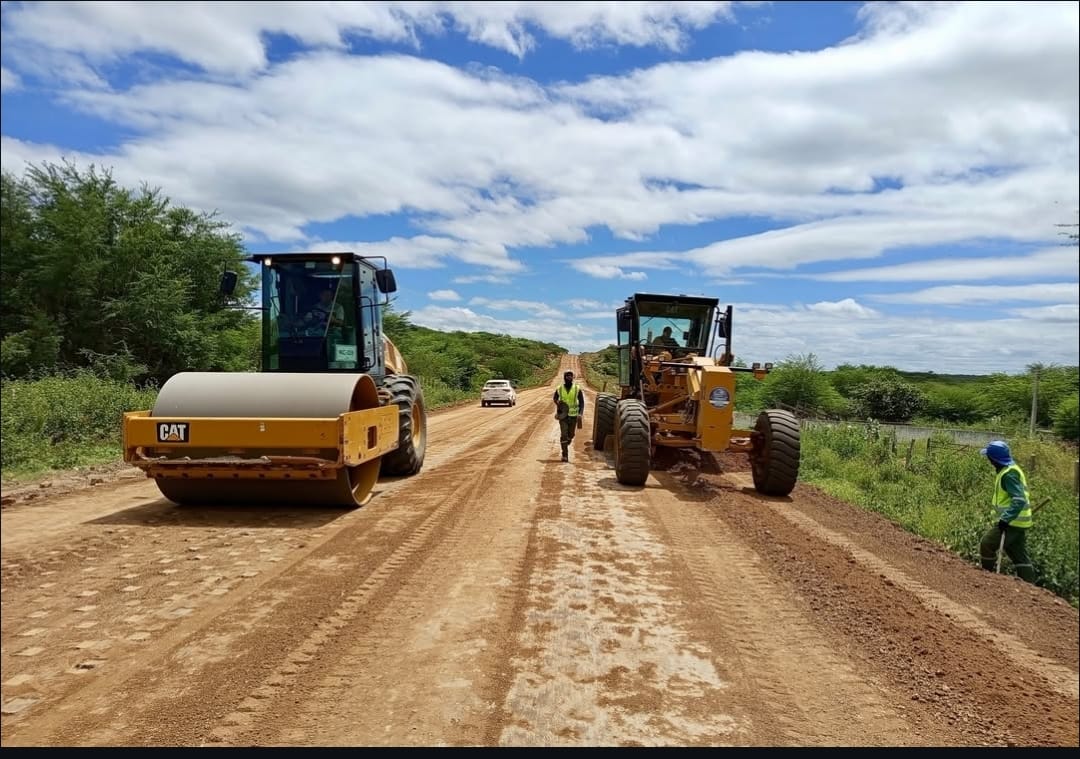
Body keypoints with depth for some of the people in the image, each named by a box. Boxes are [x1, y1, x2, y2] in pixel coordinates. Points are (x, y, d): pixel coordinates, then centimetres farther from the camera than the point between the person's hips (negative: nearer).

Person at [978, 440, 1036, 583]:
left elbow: (1019, 500, -27)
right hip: (1018, 522, 10)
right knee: (1020, 556, 13)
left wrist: (1005, 518, -30)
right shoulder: (1010, 469, 12)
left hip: (1012, 522, -10)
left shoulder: (1009, 474, -20)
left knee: (986, 545, -5)